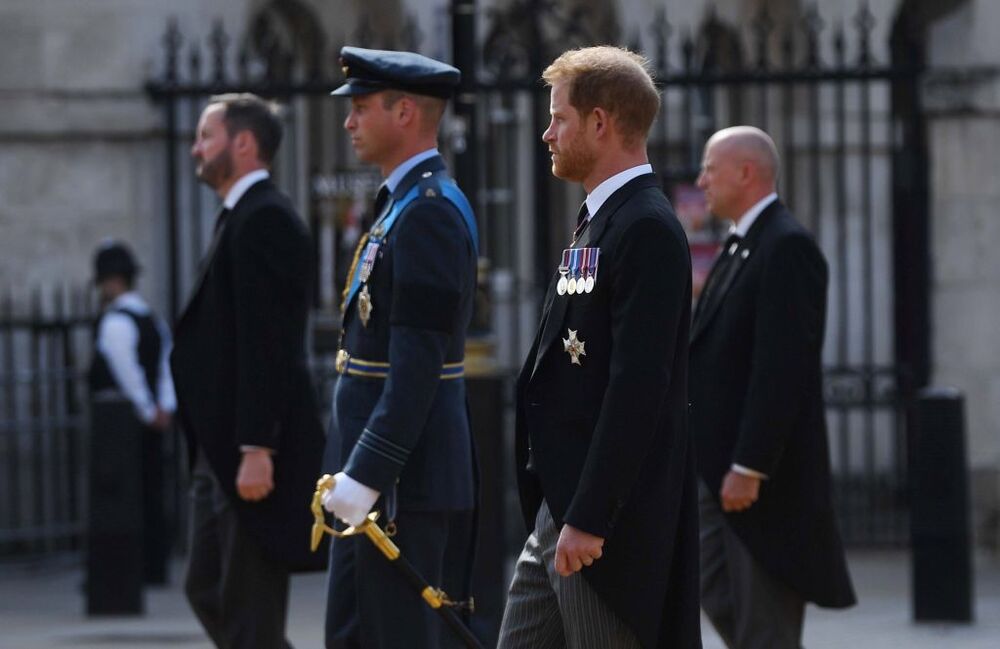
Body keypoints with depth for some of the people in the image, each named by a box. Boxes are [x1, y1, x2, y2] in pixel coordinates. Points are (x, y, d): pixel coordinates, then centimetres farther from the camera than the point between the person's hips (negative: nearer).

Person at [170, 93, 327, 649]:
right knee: (207, 590, 13)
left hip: (253, 455, -10)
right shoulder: (245, 217, 17)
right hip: (224, 454, 10)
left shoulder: (265, 220, -14)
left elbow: (267, 343, -21)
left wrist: (256, 449, -25)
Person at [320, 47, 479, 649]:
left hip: (403, 481, -10)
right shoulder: (404, 203, 16)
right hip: (377, 470, 10)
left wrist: (367, 474, -25)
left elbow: (419, 362, -23)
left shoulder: (429, 211, -16)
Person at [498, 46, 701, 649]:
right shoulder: (601, 219, 16)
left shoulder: (647, 231, -16)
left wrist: (588, 519, -23)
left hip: (608, 516, -10)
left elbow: (638, 385, -23)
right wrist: (558, 511, 19)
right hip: (558, 509, 10)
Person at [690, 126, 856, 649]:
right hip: (721, 467, 10)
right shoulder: (741, 247, 16)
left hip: (765, 470, -10)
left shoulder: (786, 248, -16)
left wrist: (749, 468, -24)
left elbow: (783, 367, -22)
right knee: (717, 593, 11)